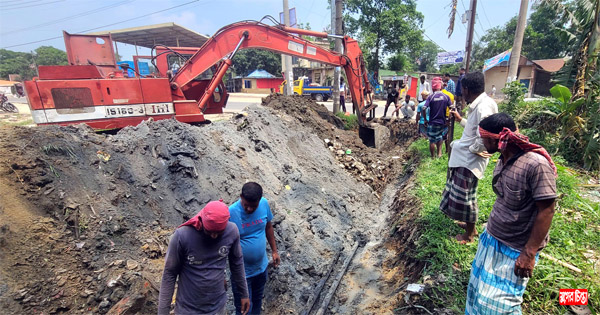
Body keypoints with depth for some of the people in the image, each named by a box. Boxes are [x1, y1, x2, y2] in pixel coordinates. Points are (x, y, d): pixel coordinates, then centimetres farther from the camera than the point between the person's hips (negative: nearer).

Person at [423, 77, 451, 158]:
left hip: (432, 122, -3)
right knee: (439, 137, 26)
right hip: (442, 122, 3)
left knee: (432, 141, 9)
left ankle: (433, 156, 19)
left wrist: (425, 120, -6)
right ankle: (439, 153, 23)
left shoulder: (430, 97, -10)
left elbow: (423, 109, -18)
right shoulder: (446, 96, -3)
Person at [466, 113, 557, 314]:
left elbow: (546, 211, -22)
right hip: (491, 238, 7)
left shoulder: (536, 164, -25)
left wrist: (529, 254, -20)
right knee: (478, 289, 18)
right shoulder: (503, 160, -1)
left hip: (515, 250, -7)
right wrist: (491, 229, 16)